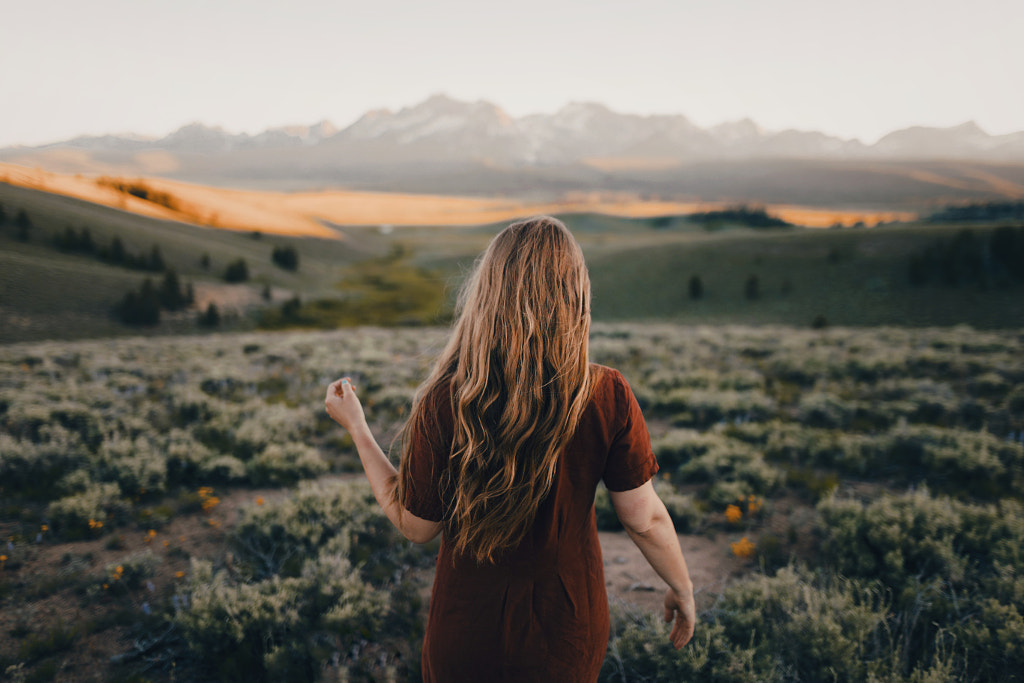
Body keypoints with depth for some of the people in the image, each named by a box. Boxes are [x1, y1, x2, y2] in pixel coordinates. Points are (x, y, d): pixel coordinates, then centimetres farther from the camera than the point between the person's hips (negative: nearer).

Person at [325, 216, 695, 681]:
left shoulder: (445, 403, -24)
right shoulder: (608, 398, -20)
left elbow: (416, 527, -11)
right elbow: (645, 518, -11)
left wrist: (356, 427, -2)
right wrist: (682, 588, 9)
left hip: (469, 630, -1)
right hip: (570, 632, 1)